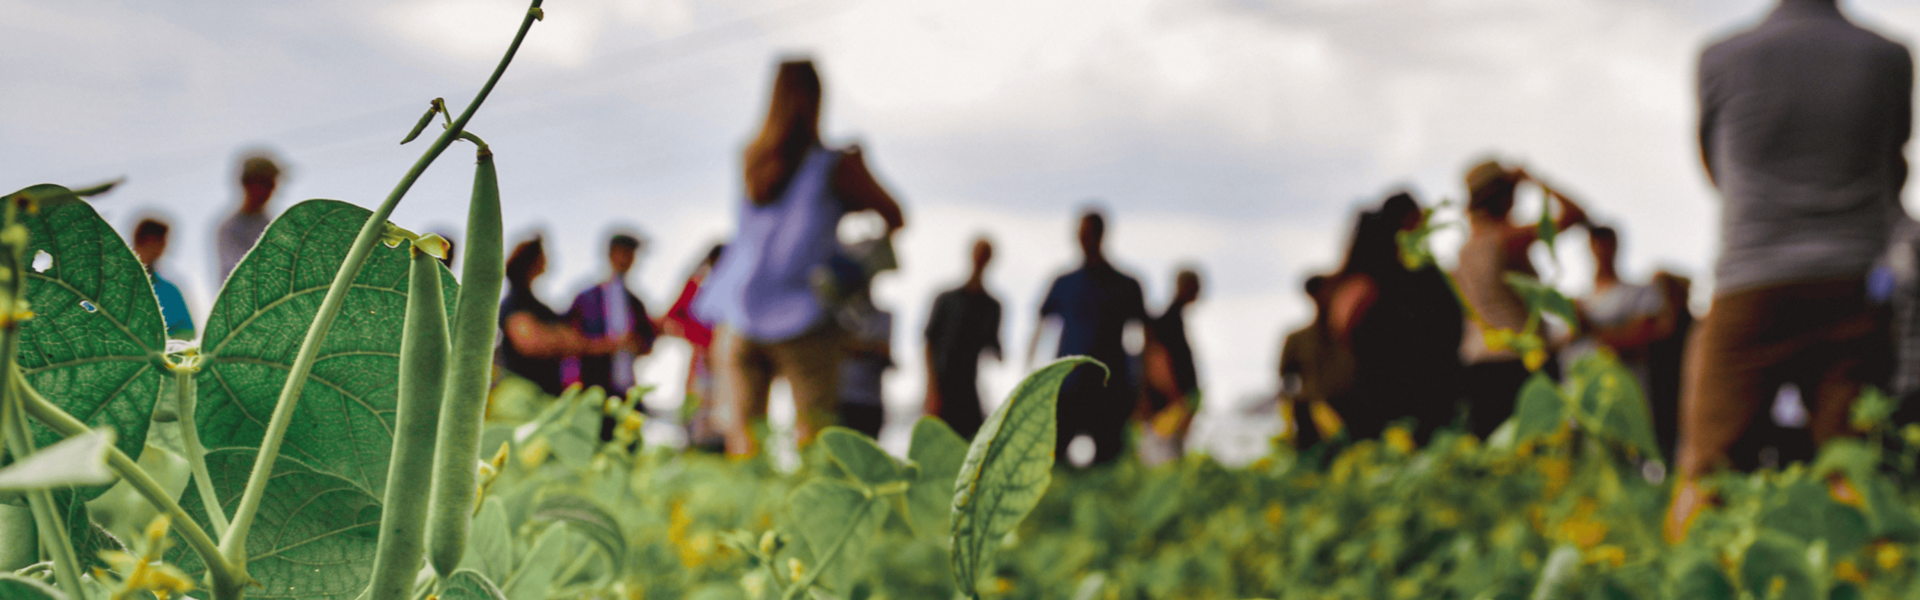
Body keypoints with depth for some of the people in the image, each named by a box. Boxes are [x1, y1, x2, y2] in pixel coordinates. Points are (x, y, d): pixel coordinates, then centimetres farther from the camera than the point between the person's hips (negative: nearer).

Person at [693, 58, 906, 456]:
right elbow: (895, 218, 5)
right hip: (801, 321, -4)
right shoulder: (836, 165, -6)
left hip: (737, 321, 4)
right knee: (813, 441, -3)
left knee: (741, 440, 4)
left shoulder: (750, 159, 6)